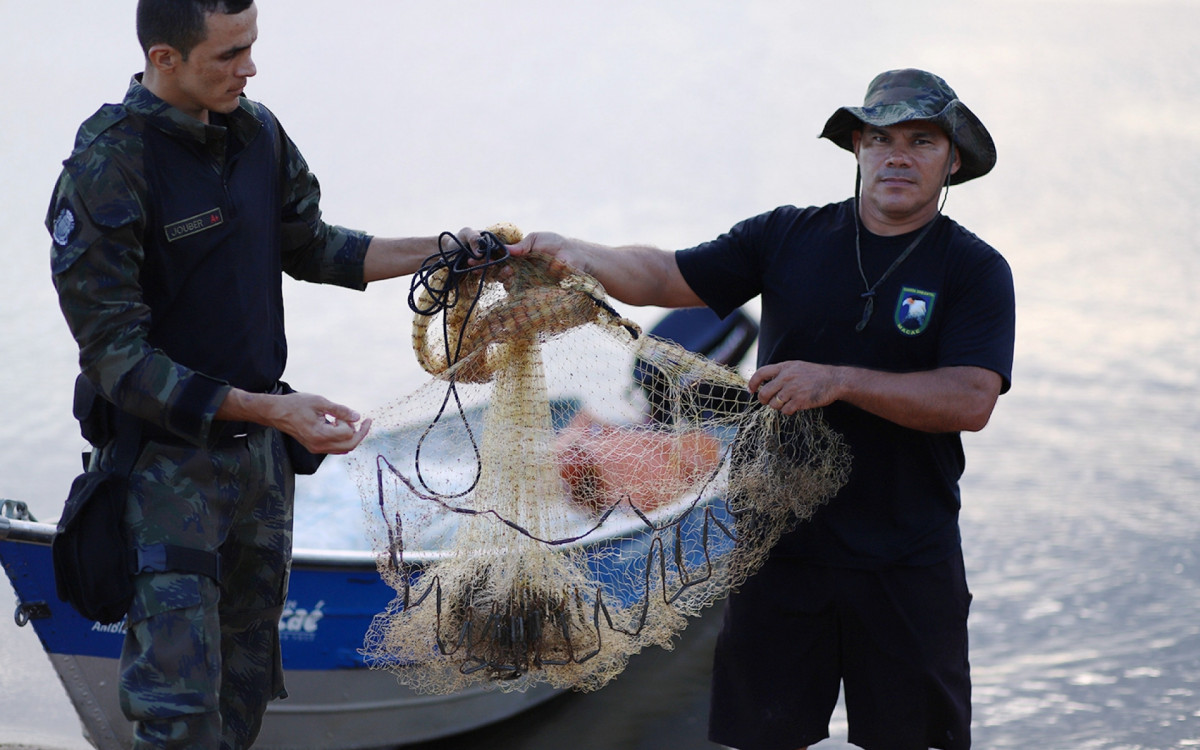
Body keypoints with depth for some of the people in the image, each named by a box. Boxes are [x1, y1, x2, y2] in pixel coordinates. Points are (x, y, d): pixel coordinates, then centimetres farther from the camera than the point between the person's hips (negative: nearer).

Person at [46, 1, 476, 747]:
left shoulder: (256, 132, 0)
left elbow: (307, 245, 18)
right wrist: (271, 408, -29)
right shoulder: (105, 170, -21)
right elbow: (117, 356, -22)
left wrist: (438, 253, 5)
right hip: (166, 455, -7)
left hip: (259, 451, 7)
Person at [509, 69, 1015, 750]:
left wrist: (838, 381, -22)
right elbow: (664, 277, 4)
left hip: (908, 563, -2)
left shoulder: (976, 271, -2)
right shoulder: (788, 238, 6)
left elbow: (971, 400, -16)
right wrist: (571, 253, -15)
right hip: (782, 542, 2)